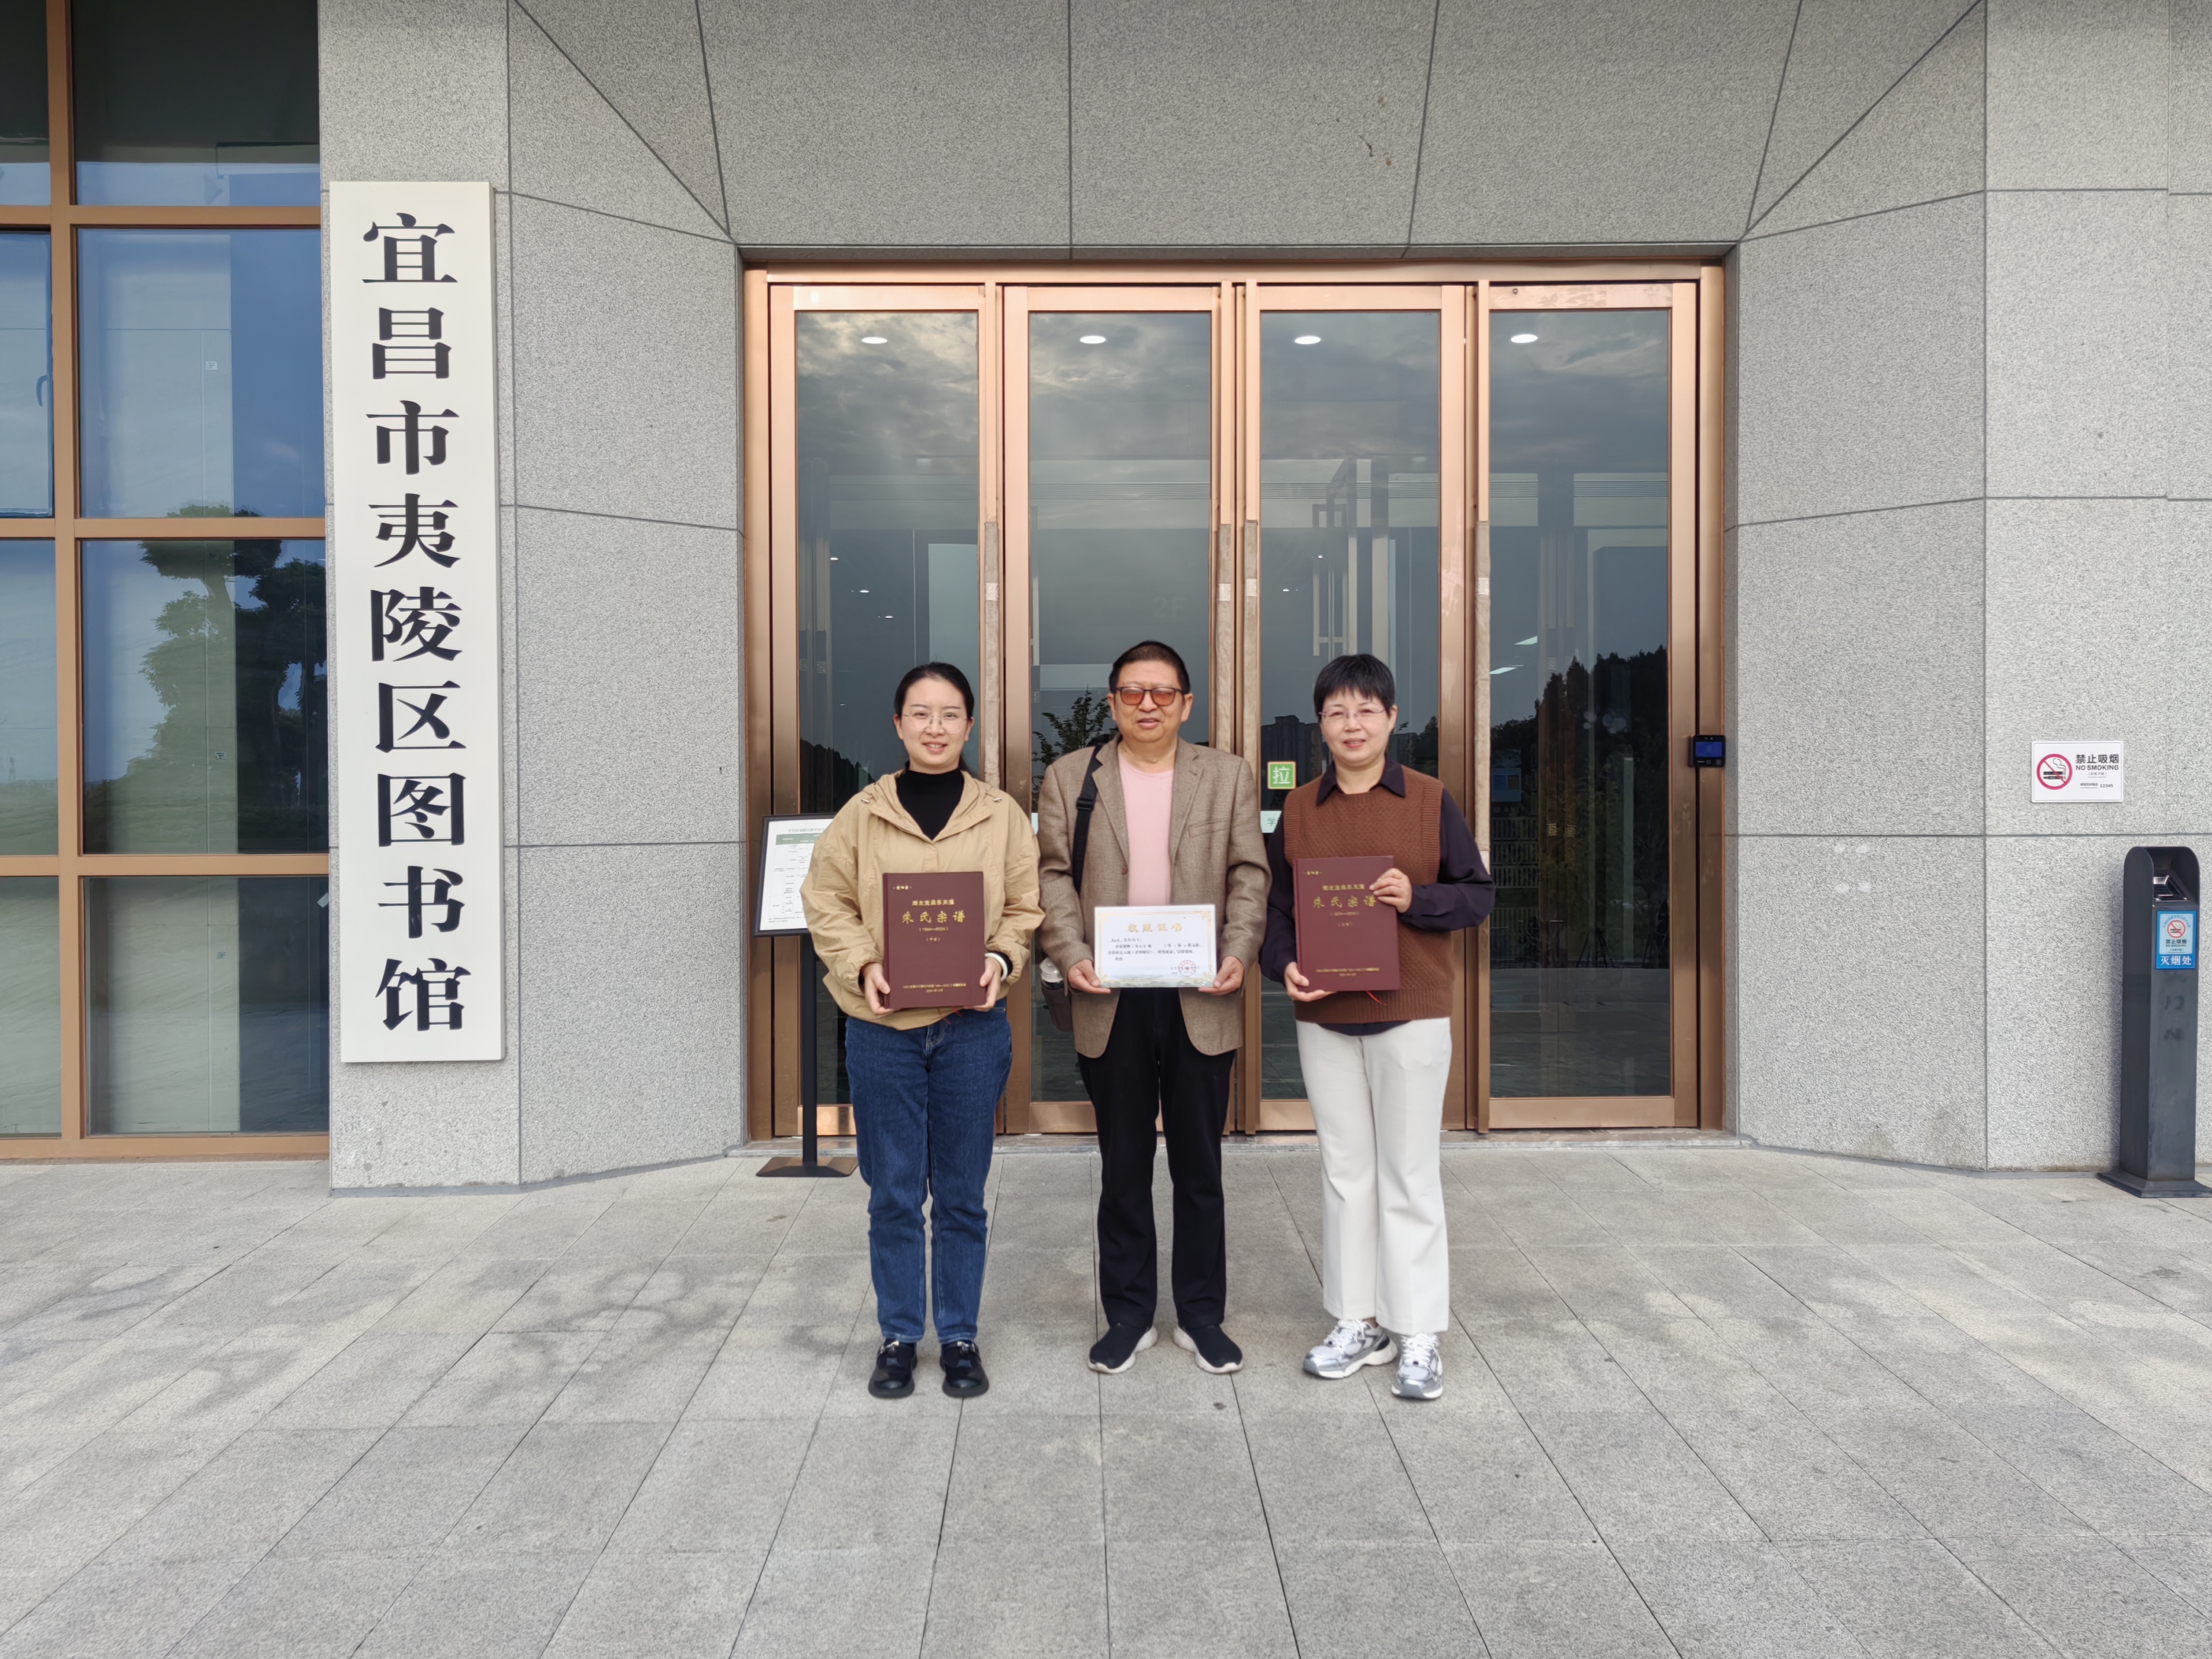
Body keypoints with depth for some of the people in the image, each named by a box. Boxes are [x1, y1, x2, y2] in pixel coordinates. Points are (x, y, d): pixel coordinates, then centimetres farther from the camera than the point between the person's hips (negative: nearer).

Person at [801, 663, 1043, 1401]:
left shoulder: (1002, 814, 2)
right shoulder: (862, 814, 1)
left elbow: (1025, 906, 5)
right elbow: (827, 903, 3)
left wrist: (1001, 960, -14)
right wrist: (864, 964, -13)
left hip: (972, 1026, 0)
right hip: (882, 1025, 0)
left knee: (961, 1194, 10)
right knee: (893, 1193, 9)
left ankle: (959, 1336, 25)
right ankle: (898, 1337, 25)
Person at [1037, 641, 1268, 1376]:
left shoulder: (1228, 776, 9)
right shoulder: (1069, 777, 8)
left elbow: (1249, 876, 5)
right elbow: (1053, 876, 3)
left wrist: (1239, 955, -9)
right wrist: (1070, 956, -11)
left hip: (1201, 999, 0)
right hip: (1111, 999, 0)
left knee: (1199, 1168, 9)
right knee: (1123, 1168, 10)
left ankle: (1202, 1316, 23)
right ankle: (1128, 1315, 23)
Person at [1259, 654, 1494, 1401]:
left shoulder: (1430, 801, -1)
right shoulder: (1298, 809, 6)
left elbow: (1478, 893, 1)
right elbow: (1277, 905, 9)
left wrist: (1415, 898, -17)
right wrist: (1284, 964, -9)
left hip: (1411, 1012, -3)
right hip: (1324, 1014, 3)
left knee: (1409, 1173, 3)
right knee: (1345, 1171, 11)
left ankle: (1418, 1336, 14)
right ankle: (1358, 1324, 24)